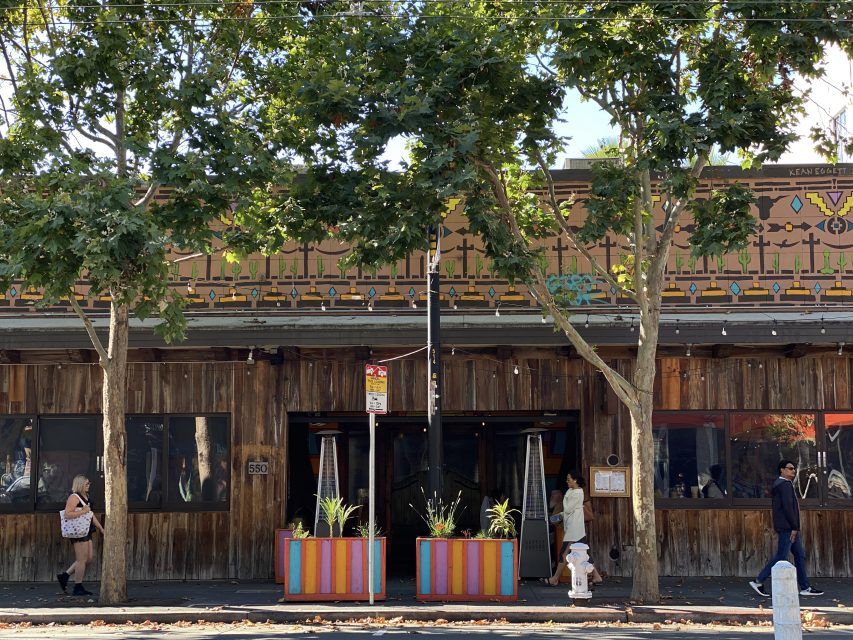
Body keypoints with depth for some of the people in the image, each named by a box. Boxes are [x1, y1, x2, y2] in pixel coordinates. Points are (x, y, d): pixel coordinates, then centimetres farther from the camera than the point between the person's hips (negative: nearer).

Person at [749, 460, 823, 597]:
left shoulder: (779, 484, 19)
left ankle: (805, 587, 11)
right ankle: (758, 581, -5)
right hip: (787, 527, -11)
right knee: (781, 556, -8)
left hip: (791, 527, 11)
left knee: (800, 555, 10)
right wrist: (794, 527, -19)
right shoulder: (785, 484, -14)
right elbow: (787, 507, -21)